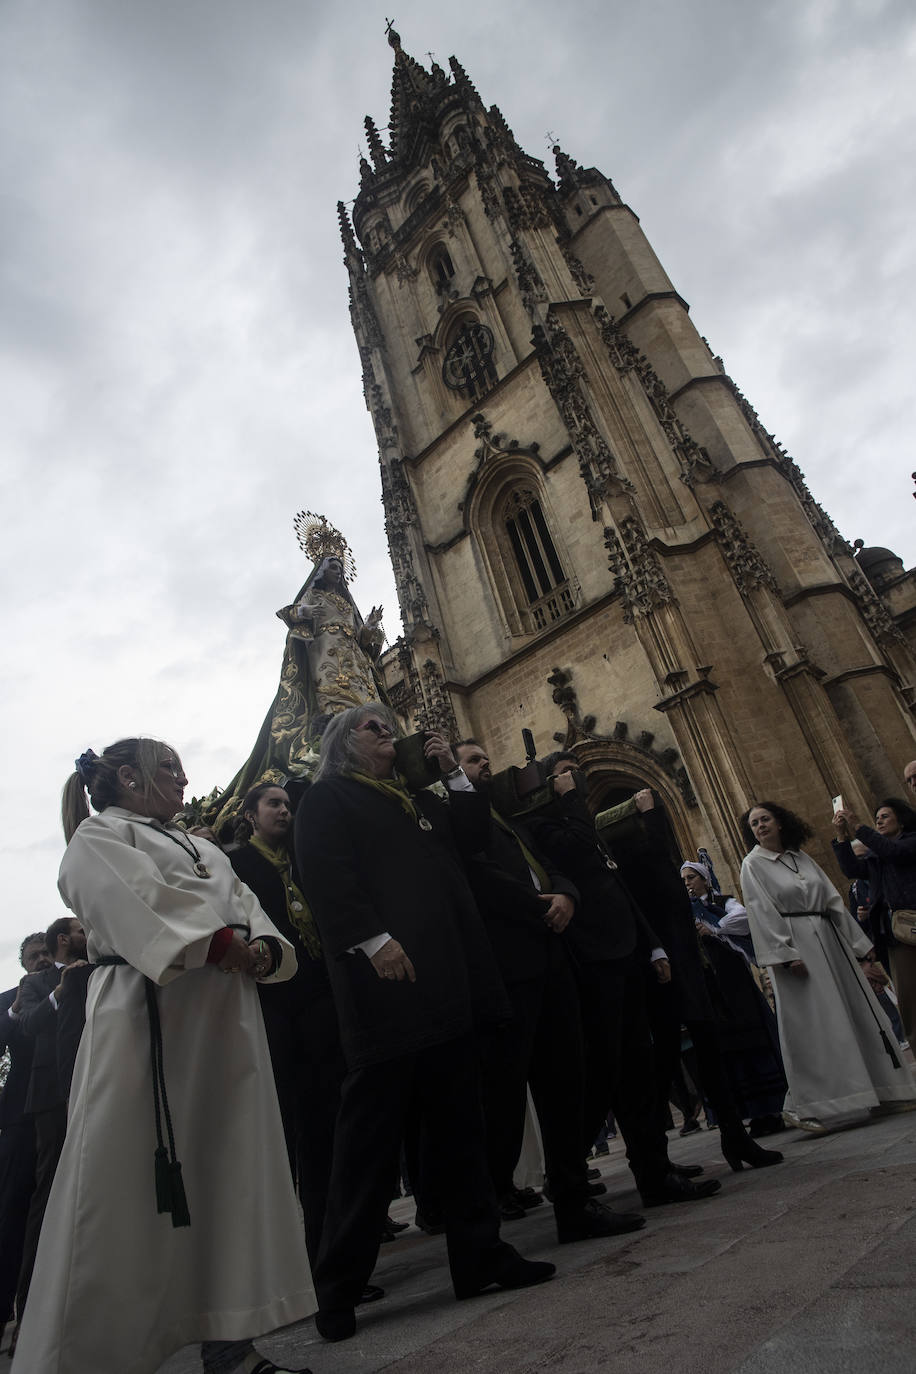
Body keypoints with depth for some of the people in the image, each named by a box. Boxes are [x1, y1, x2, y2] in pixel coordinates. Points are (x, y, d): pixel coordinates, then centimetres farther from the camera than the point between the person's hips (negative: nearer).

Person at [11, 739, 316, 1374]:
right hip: (148, 1011, -7)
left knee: (229, 1170, 7)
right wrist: (223, 943, -18)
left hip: (228, 1012, 8)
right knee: (127, 1182, -7)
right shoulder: (99, 835, 5)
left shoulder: (202, 849, 28)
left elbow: (247, 909, 16)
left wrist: (264, 950, -6)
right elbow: (141, 900, -14)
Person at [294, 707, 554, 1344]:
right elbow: (327, 875, -11)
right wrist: (373, 940, -22)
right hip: (387, 979, -7)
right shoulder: (327, 797, 3)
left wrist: (452, 769, 10)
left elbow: (472, 832, 17)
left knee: (459, 1124, 12)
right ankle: (339, 1287, 14)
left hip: (447, 980, 7)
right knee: (372, 1130, 0)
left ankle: (480, 1255, 23)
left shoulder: (416, 798, 24)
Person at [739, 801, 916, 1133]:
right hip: (795, 946, -6)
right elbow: (762, 914, -11)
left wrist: (859, 942, 10)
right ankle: (818, 1107, 0)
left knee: (858, 1011, 9)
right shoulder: (753, 865, -3)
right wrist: (786, 955, -20)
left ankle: (882, 1091, 23)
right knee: (811, 1024, -6)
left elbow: (833, 900, 14)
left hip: (828, 940, 6)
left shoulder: (801, 856, 13)